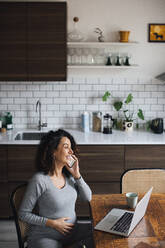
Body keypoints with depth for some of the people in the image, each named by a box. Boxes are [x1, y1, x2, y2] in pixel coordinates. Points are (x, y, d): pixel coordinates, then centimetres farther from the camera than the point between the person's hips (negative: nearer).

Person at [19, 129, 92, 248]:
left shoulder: (69, 175, 1)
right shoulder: (39, 180, -18)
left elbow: (88, 198, 7)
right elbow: (23, 214, -11)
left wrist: (77, 175, -6)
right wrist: (52, 223, -17)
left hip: (73, 233, 6)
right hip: (45, 237, -6)